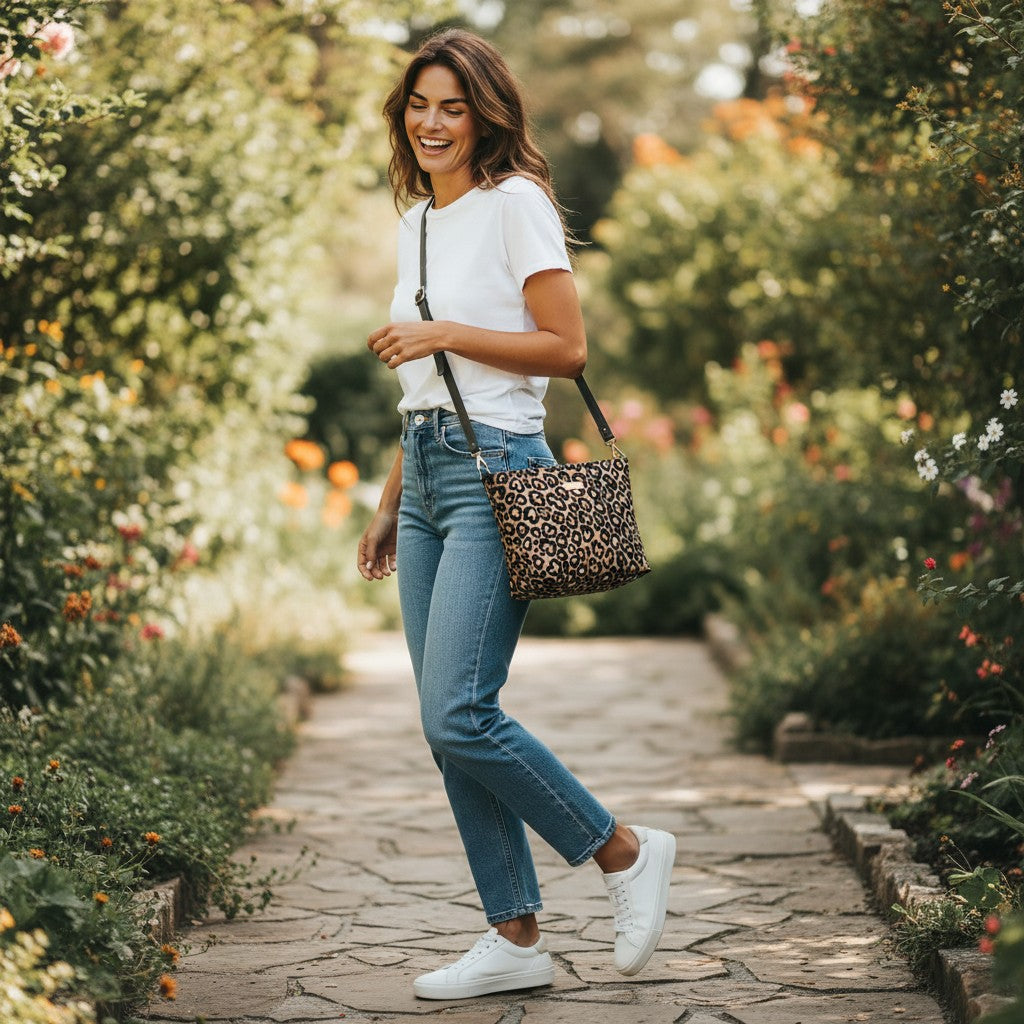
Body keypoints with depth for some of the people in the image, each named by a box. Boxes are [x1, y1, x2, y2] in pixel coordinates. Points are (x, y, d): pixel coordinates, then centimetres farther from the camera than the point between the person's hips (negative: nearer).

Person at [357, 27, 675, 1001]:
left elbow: (567, 347, -12)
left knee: (458, 714, -15)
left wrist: (443, 334, -15)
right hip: (427, 471, 8)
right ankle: (515, 937, 11)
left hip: (495, 470, -8)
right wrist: (390, 503, 20)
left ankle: (625, 851, 4)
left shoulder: (514, 202, -5)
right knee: (447, 725, 4)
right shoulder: (417, 220, 18)